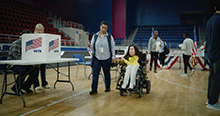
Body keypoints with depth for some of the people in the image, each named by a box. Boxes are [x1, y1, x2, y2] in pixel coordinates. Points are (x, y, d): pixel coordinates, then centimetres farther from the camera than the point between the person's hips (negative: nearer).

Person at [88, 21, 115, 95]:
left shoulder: (109, 37, 1)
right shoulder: (95, 36, 6)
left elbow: (112, 47, 2)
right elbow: (93, 46, 9)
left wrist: (113, 57, -1)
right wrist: (90, 45, -14)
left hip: (106, 58, -1)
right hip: (96, 58, 1)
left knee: (107, 73, 10)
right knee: (95, 73, -3)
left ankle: (107, 87, 26)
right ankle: (94, 89, 4)